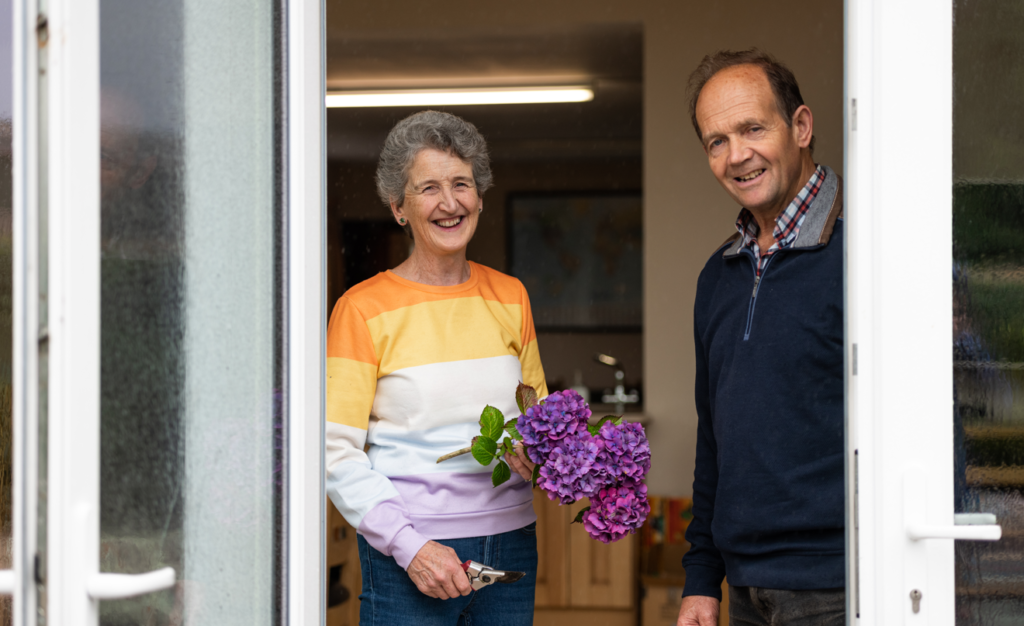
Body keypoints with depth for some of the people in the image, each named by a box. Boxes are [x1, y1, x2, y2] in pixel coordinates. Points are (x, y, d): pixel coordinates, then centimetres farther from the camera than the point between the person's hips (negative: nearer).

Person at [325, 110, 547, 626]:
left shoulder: (509, 297, 9)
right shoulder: (363, 308, -5)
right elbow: (338, 454, -8)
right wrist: (409, 546, -17)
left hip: (510, 546, 4)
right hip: (407, 559, -4)